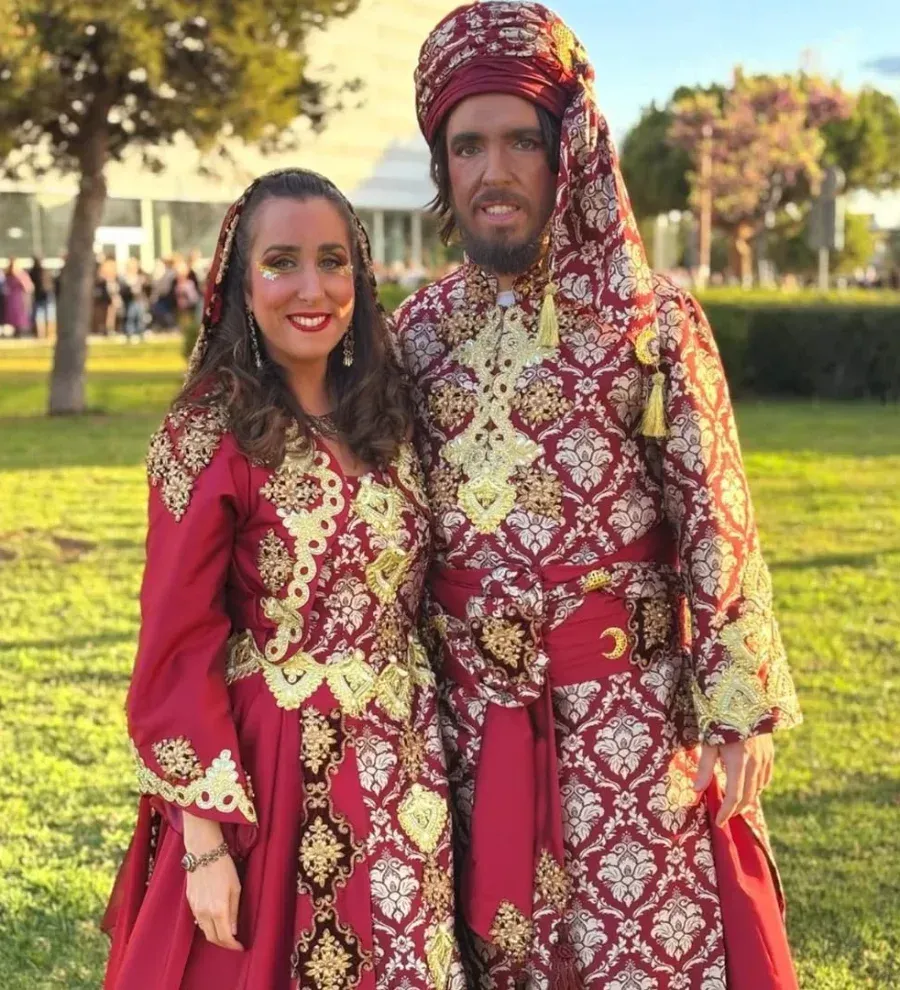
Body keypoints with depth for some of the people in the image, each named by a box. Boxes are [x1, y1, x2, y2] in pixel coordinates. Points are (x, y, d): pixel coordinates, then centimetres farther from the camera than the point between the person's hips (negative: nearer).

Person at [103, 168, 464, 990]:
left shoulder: (386, 416, 3)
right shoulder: (209, 437, -13)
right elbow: (178, 648, -13)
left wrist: (425, 741, 10)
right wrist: (204, 839, -14)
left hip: (401, 770, 5)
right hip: (271, 769, -5)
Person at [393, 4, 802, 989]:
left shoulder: (651, 317, -7)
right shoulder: (418, 328, 5)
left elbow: (716, 522, -8)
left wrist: (739, 707, -11)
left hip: (627, 695, -3)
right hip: (470, 698, 4)